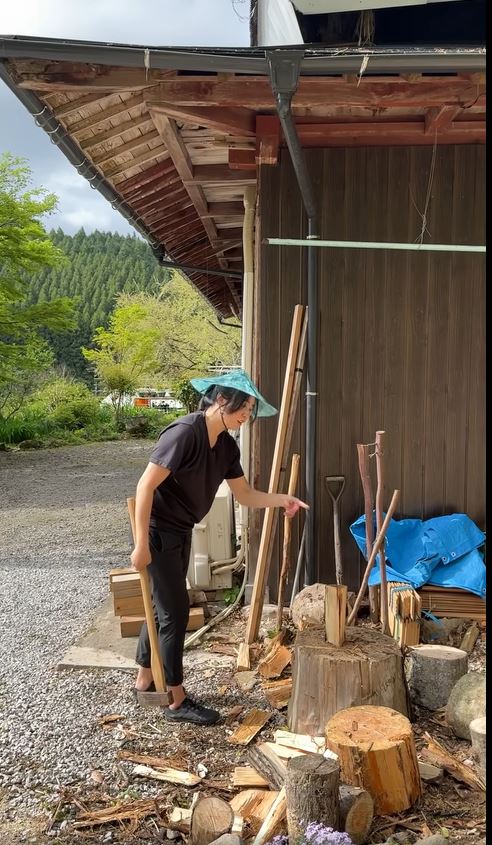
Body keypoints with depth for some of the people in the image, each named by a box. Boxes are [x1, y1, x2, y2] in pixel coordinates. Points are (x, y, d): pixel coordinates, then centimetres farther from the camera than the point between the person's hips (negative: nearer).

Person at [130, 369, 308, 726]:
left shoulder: (227, 446, 1)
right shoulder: (185, 432, -25)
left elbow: (244, 494, 8)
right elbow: (146, 486, -26)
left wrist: (281, 500, -8)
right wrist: (141, 544, -25)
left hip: (180, 532, 9)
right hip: (157, 530, -9)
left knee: (165, 605, 18)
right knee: (175, 610, -3)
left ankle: (145, 679, 36)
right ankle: (177, 701, 11)